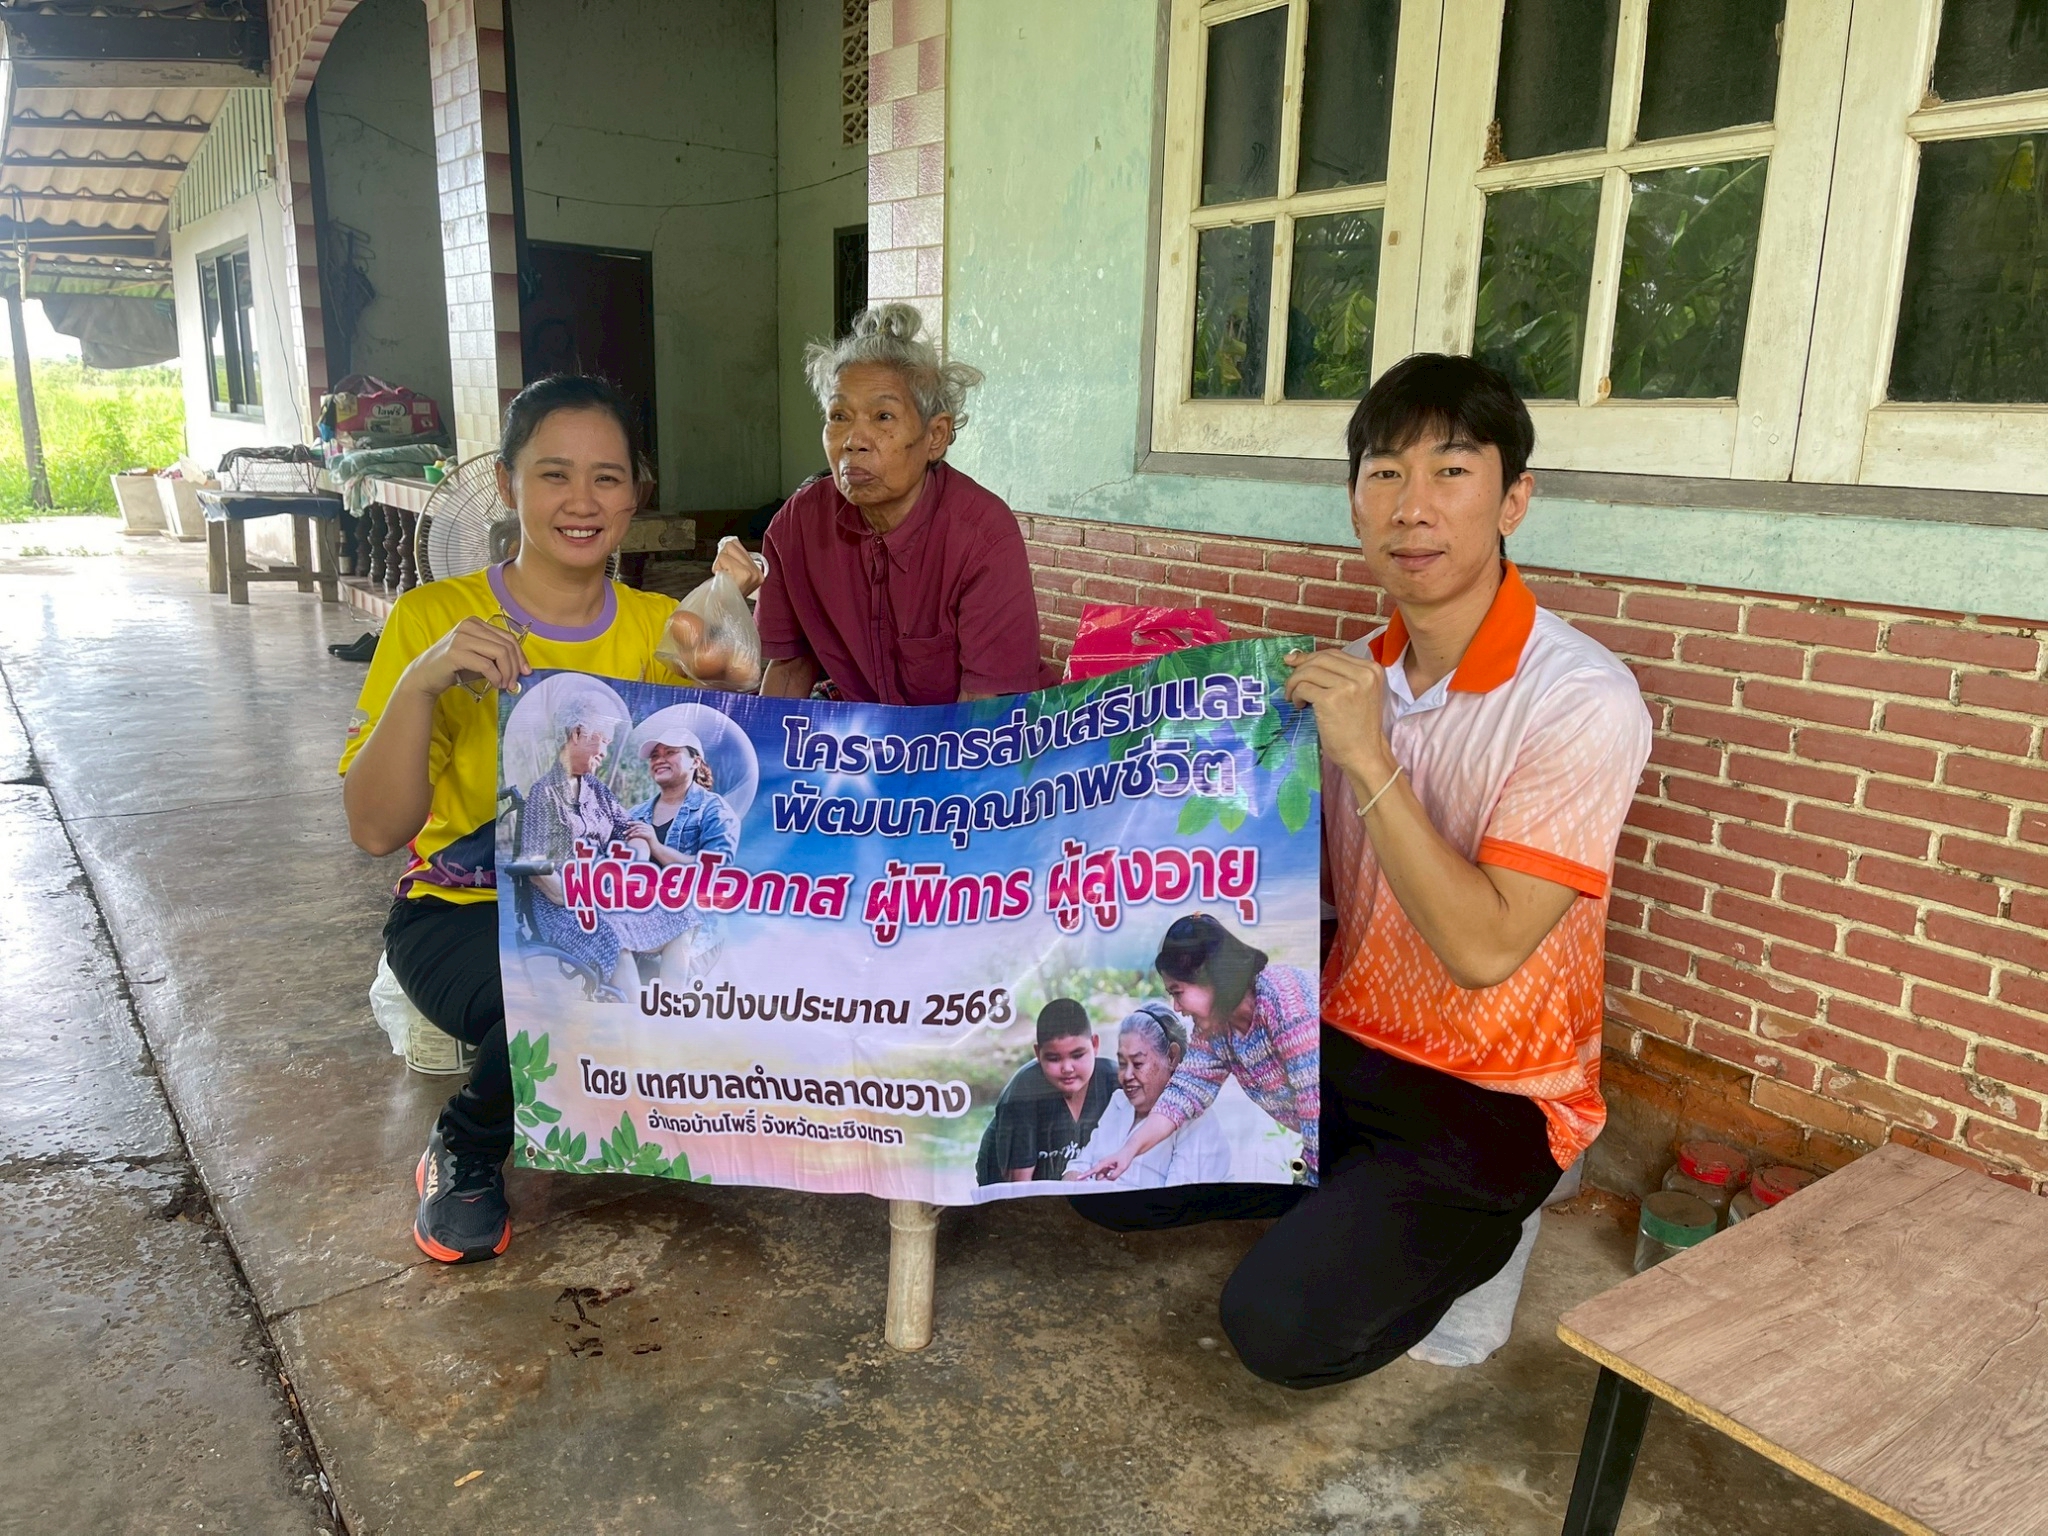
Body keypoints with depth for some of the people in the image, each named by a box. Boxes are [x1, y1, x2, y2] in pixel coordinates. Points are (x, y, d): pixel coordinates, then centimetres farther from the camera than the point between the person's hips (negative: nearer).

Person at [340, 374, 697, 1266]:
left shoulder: (662, 629, 5)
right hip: (463, 916, -3)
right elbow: (374, 830, -13)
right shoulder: (435, 618, -5)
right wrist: (420, 683, -27)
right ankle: (465, 1153, -2)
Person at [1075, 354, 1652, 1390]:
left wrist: (1369, 761, -28)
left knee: (1280, 1327, -19)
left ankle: (1466, 1230, 9)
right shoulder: (1355, 676, 0)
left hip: (1490, 1099, -5)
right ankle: (1352, 1195, 14)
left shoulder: (1582, 702, -21)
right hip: (1340, 1043, 6)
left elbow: (1484, 946, -26)